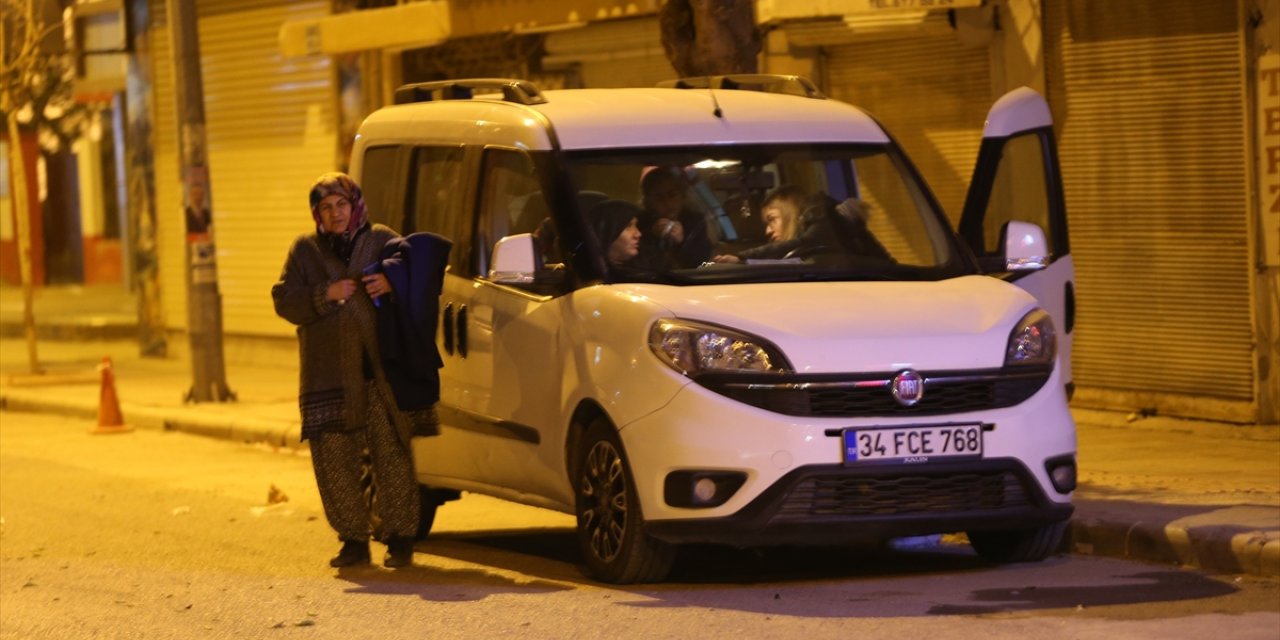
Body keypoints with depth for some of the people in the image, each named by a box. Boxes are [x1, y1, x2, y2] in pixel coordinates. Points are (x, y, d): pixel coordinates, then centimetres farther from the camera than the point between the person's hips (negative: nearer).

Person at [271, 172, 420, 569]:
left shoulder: (383, 241, 8)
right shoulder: (305, 250, 12)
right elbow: (284, 299, 5)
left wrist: (393, 284, -13)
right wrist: (326, 295, -10)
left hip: (380, 372, -2)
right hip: (329, 376, 2)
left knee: (392, 457, -5)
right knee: (335, 461, 0)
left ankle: (399, 537, 2)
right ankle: (353, 540, 8)